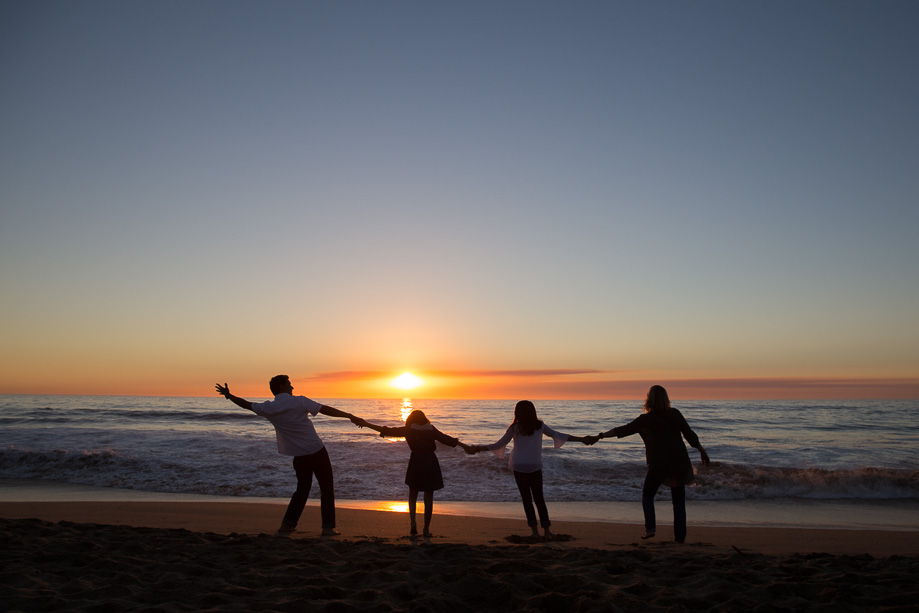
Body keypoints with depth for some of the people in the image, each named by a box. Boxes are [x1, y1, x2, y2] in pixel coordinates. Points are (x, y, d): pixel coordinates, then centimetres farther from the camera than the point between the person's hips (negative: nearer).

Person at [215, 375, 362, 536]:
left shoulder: (268, 409, 1)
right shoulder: (299, 401, -9)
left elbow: (246, 404, 15)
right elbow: (326, 410, -10)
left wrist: (228, 395, 31)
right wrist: (349, 416, -6)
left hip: (298, 455, 5)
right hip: (317, 451, -4)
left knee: (302, 488, 21)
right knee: (327, 488, 5)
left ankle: (287, 524, 19)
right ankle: (328, 527, 2)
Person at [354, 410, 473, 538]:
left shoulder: (408, 430, 6)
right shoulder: (431, 429, 10)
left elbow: (387, 431, 3)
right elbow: (446, 439, 12)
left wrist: (366, 424, 7)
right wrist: (464, 446, 22)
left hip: (415, 463, -1)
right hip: (431, 462, 1)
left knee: (412, 495, 18)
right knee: (429, 497, 8)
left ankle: (413, 522, 0)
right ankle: (426, 529, 10)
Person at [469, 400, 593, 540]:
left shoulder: (514, 428, -3)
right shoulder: (539, 426, 1)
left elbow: (499, 444, -2)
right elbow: (557, 435, 3)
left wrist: (478, 448, 6)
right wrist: (581, 439, 10)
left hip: (519, 466, -1)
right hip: (535, 466, 1)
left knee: (526, 498, 7)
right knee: (539, 497, 10)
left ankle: (534, 531, 4)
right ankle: (546, 530, 4)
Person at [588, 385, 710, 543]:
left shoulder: (645, 419, -8)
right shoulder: (675, 413, 1)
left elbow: (622, 430, -13)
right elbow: (690, 434, 5)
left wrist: (599, 436, -11)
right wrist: (702, 451, 18)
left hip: (658, 465, -2)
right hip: (679, 463, 3)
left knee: (647, 496, 17)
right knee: (679, 501, 14)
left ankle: (650, 527, 1)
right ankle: (680, 536, 10)